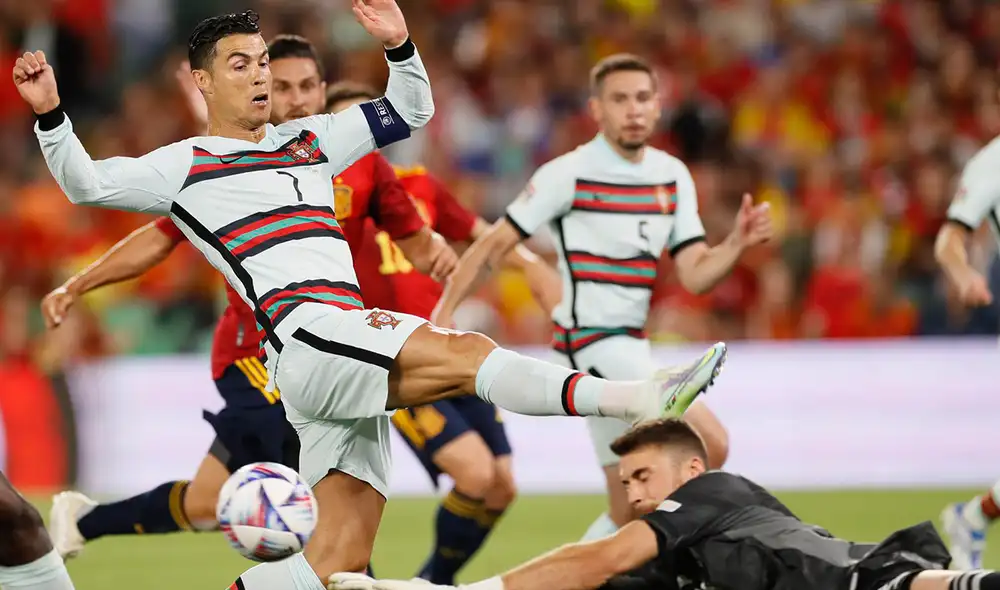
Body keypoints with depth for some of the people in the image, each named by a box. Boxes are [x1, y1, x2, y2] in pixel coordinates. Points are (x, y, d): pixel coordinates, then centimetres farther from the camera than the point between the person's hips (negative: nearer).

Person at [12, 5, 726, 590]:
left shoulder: (310, 140, 26)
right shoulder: (185, 166, 9)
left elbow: (411, 112, 28)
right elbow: (87, 184, 1)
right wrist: (51, 115, -15)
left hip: (353, 366, 7)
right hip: (307, 334, -7)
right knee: (465, 353, -26)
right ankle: (635, 398, -38)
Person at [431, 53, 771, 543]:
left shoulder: (673, 176, 7)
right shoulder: (569, 175, -10)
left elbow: (695, 276, 4)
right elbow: (494, 245, -7)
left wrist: (737, 243, -14)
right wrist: (444, 314, -12)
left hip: (630, 347, 7)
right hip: (592, 342, -7)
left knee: (629, 512, 8)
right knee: (711, 446, -21)